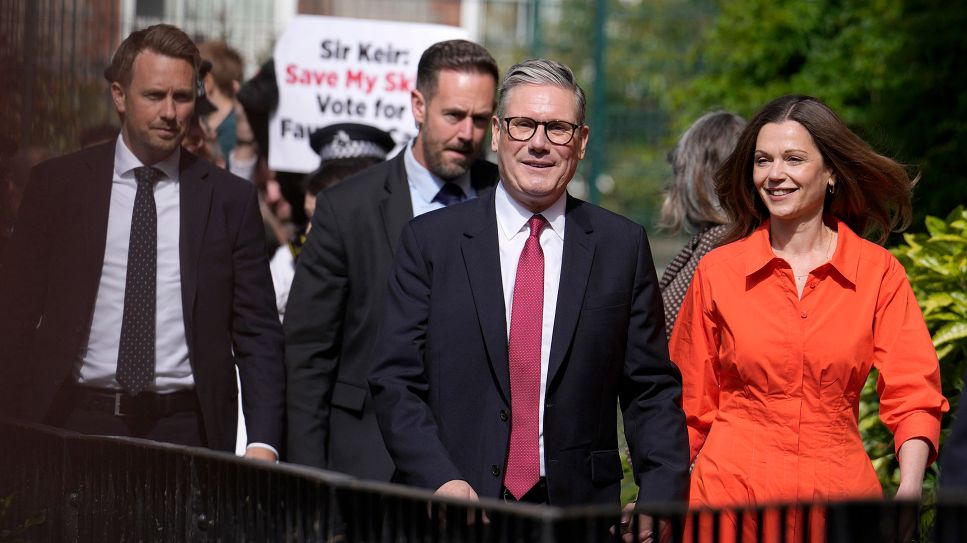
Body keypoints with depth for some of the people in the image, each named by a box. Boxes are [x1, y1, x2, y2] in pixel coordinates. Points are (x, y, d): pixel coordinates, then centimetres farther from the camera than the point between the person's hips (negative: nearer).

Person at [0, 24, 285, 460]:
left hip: (185, 429, 0)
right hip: (78, 423, 0)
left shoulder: (230, 199, 5)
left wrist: (263, 442, -8)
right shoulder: (56, 185, 5)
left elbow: (258, 333, 4)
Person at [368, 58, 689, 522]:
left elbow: (652, 390, 6)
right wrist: (441, 481, -16)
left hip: (579, 510, 1)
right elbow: (396, 382, -1)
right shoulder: (429, 241, 3)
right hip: (452, 516, -1)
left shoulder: (622, 246, 6)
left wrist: (662, 501, -8)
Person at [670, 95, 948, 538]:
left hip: (839, 489, 0)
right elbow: (691, 405, 7)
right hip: (732, 492, 0)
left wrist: (909, 489, -21)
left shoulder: (879, 273, 1)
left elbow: (912, 392, -5)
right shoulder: (717, 272, 1)